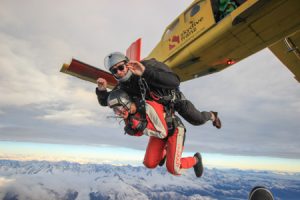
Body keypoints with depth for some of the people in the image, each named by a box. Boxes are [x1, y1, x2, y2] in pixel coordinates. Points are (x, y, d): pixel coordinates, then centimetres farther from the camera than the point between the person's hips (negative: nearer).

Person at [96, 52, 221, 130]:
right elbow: (104, 101, -11)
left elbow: (175, 82, -50)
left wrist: (146, 72, -60)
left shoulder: (148, 65, -36)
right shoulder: (123, 85, -19)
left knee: (197, 120, -5)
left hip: (173, 97, -4)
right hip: (158, 104, 5)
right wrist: (101, 89, -34)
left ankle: (211, 116, 31)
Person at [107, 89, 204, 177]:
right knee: (150, 164, 0)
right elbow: (140, 132, -2)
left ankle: (195, 159, 19)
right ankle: (164, 153, 31)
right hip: (159, 131, 6)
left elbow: (163, 133, -29)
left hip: (174, 130, -6)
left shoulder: (148, 108, -38)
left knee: (173, 169, -8)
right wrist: (131, 131, -22)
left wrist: (143, 128, -30)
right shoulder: (129, 113, -15)